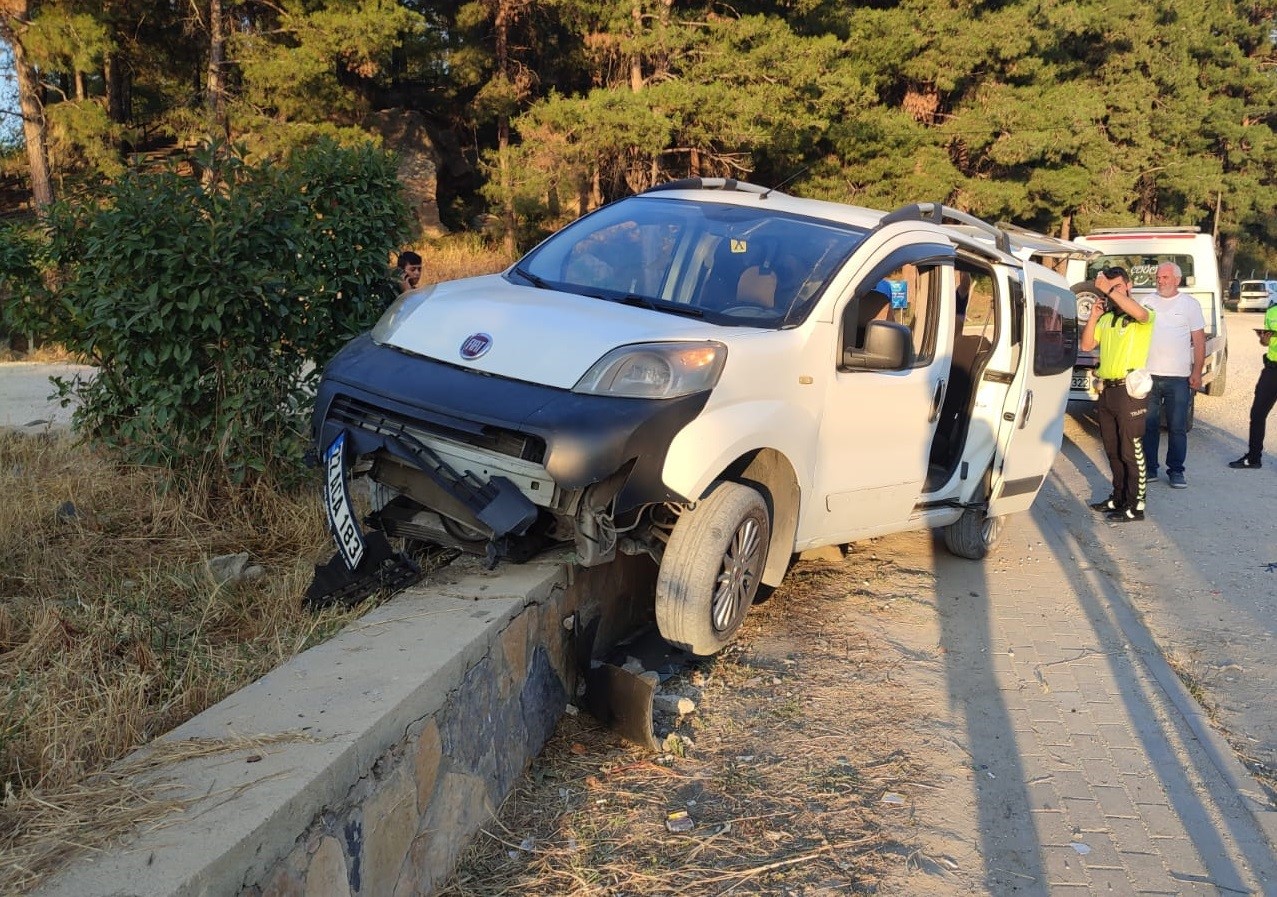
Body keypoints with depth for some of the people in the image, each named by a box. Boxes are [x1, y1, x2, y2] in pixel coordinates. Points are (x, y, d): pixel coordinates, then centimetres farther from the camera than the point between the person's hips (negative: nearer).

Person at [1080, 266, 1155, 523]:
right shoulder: (1106, 318, 14)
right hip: (1106, 390, 7)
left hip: (1129, 390, -7)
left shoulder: (1140, 317, -8)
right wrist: (1093, 316, -1)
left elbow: (1141, 313, -32)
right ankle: (1119, 497, 27)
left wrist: (1111, 290, -30)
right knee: (1112, 450, 15)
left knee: (1131, 451, -2)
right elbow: (1086, 345, 10)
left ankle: (1135, 506, 5)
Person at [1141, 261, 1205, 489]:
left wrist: (1197, 372, -3)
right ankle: (1149, 467, 14)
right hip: (1148, 375, 2)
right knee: (1148, 425, 5)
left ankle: (1176, 471, 8)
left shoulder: (1190, 304, 4)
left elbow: (1199, 341, 3)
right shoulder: (1148, 302, 9)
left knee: (1178, 427, 1)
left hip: (1178, 378, -2)